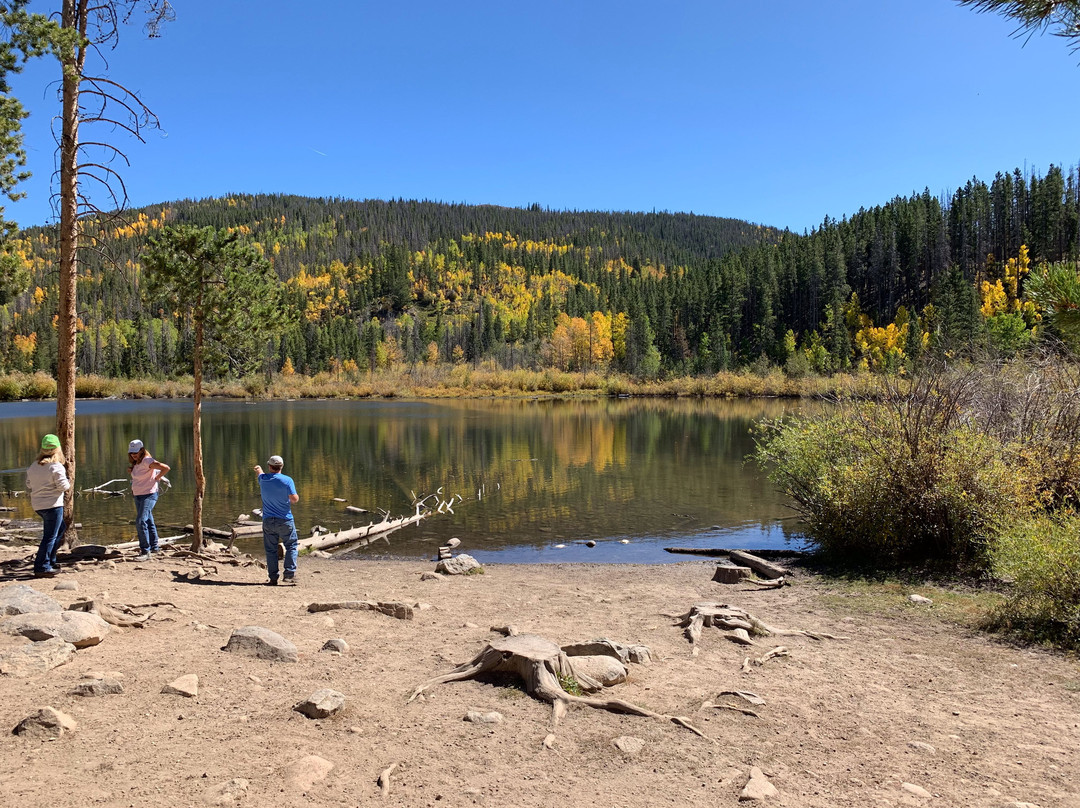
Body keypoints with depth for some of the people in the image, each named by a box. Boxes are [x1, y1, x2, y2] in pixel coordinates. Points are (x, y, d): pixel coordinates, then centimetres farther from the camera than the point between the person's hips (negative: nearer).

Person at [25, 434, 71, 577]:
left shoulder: (33, 466, 10)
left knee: (61, 528, 23)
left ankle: (50, 560, 25)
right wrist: (69, 483, 2)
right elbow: (63, 485, -18)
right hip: (52, 505, -8)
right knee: (50, 536, -3)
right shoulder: (56, 467, -14)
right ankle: (42, 567, -4)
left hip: (38, 505, 8)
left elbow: (29, 486, 14)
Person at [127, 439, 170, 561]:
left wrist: (156, 478, -14)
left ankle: (145, 552, -15)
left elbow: (165, 468, -26)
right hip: (138, 496, 10)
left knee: (140, 522, -17)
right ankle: (153, 547, 30)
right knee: (148, 522, 18)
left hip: (149, 495, -10)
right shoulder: (136, 463, 11)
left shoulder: (147, 461, -17)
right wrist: (131, 471, 9)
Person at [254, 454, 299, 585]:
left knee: (271, 550, 7)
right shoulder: (287, 480, -11)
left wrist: (259, 470, 52)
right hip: (285, 520, -3)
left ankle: (273, 578, 7)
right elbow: (294, 499, -17)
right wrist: (296, 498, 8)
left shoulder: (263, 479, 2)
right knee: (291, 546, 6)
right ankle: (289, 574, -4)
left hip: (268, 520, 3)